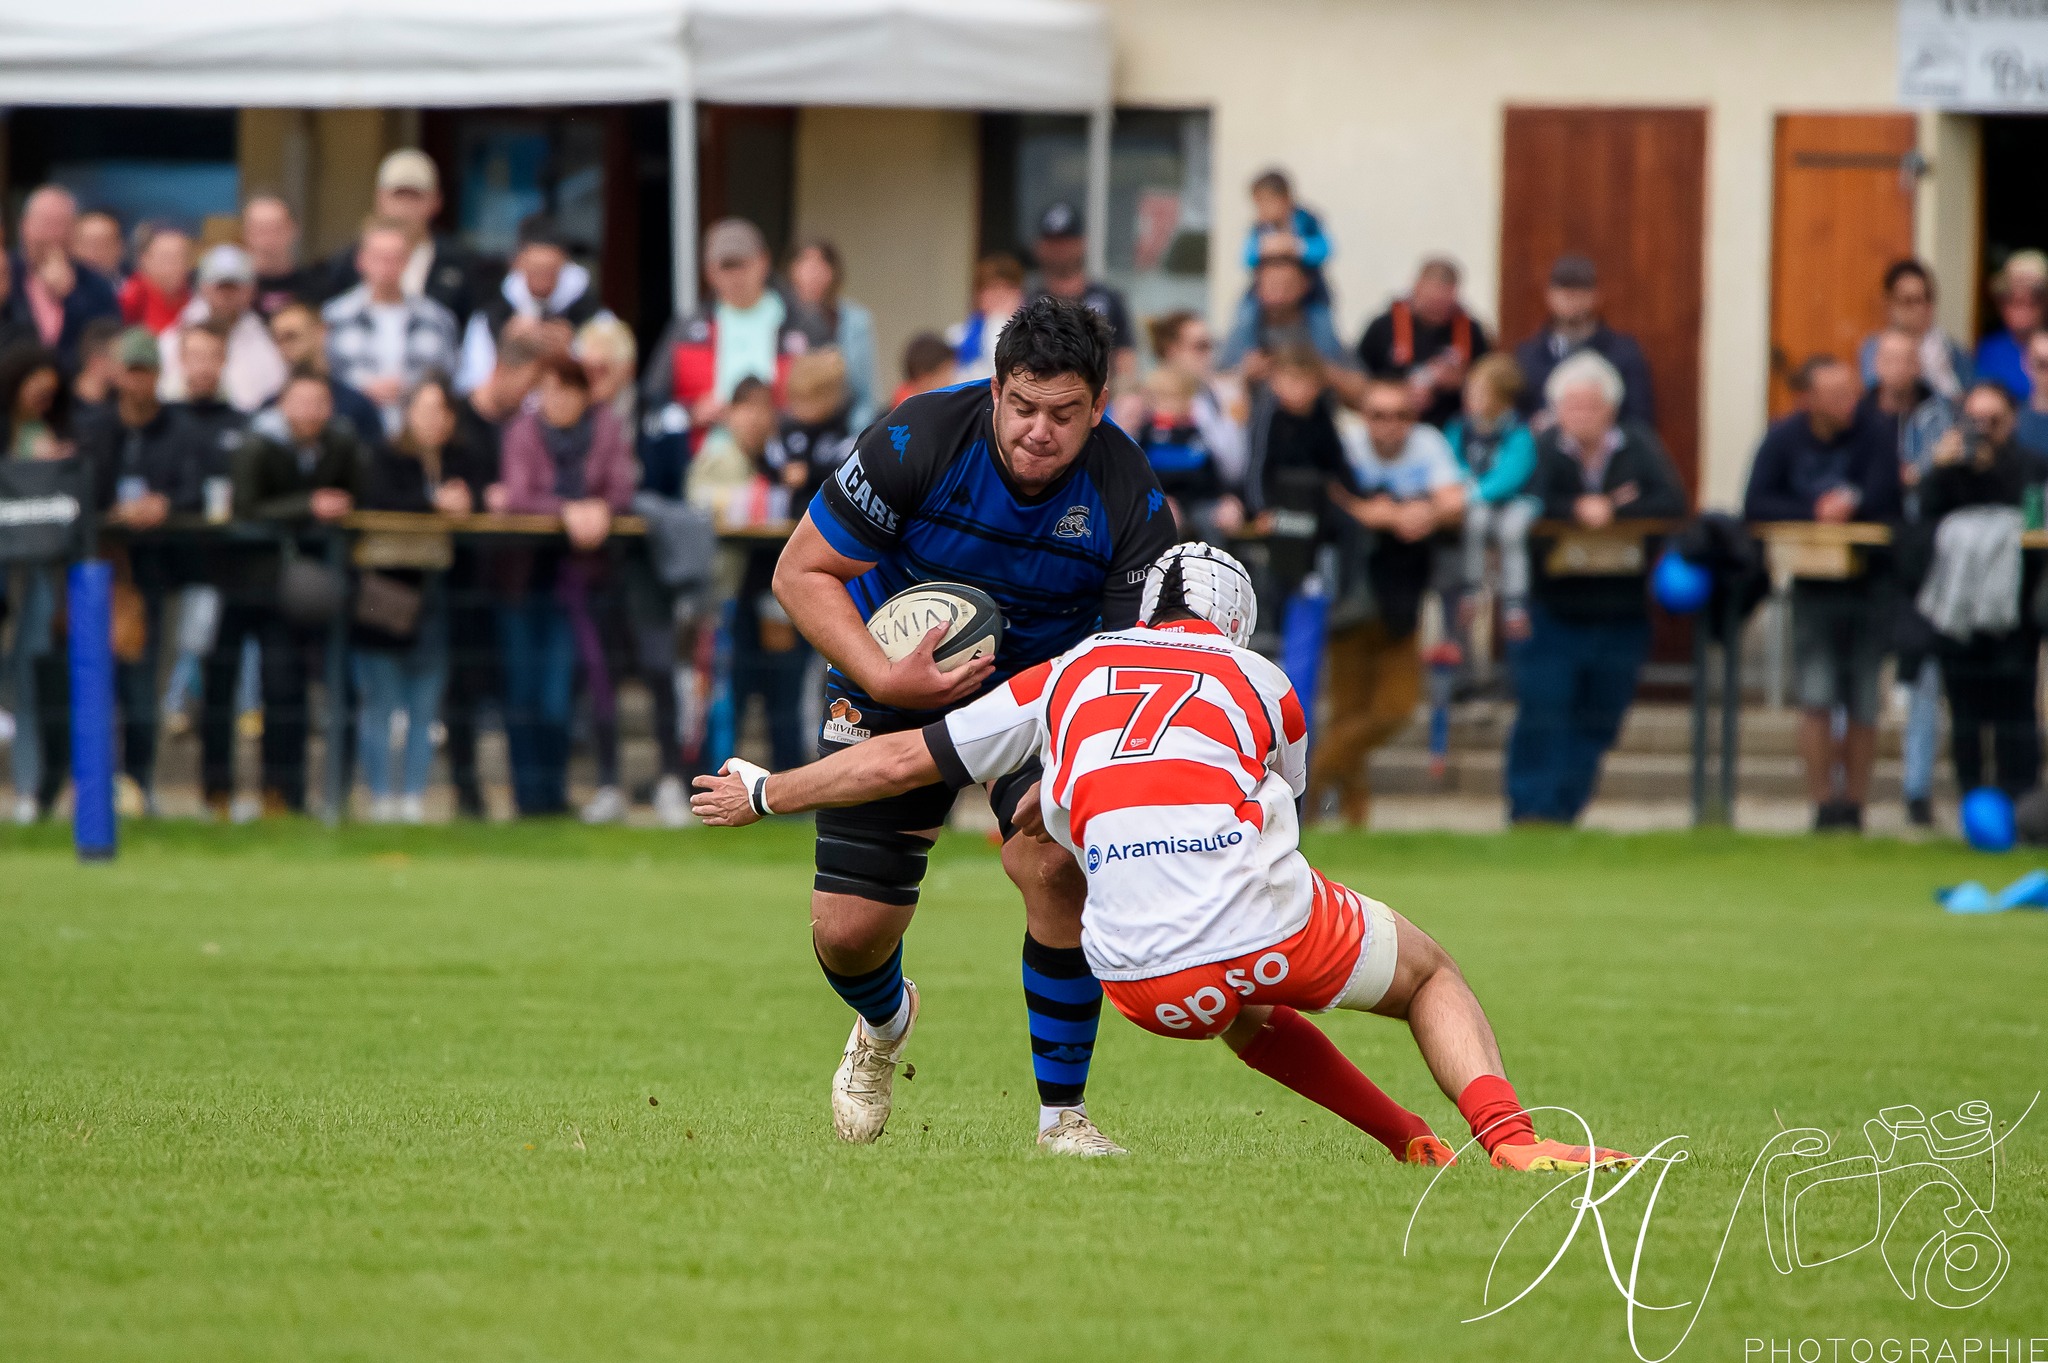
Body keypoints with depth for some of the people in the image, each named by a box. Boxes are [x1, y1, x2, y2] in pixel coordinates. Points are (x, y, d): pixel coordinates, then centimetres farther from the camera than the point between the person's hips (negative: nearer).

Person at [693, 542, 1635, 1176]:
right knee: (1430, 975, 25)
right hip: (1273, 924, -2)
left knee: (1245, 1017, 38)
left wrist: (763, 794, 41)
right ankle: (1509, 1137, 0)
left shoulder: (1069, 674, 21)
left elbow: (905, 760, 26)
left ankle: (1414, 1145, 27)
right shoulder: (1264, 685, 19)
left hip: (1145, 978, 2)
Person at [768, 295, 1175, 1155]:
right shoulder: (917, 443, -26)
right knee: (847, 929, -3)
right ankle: (885, 1024, 37)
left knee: (1055, 866, -27)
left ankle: (1062, 1112, -9)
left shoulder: (1129, 498, -23)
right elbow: (801, 573, -17)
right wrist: (883, 677, -32)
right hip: (895, 687, 0)